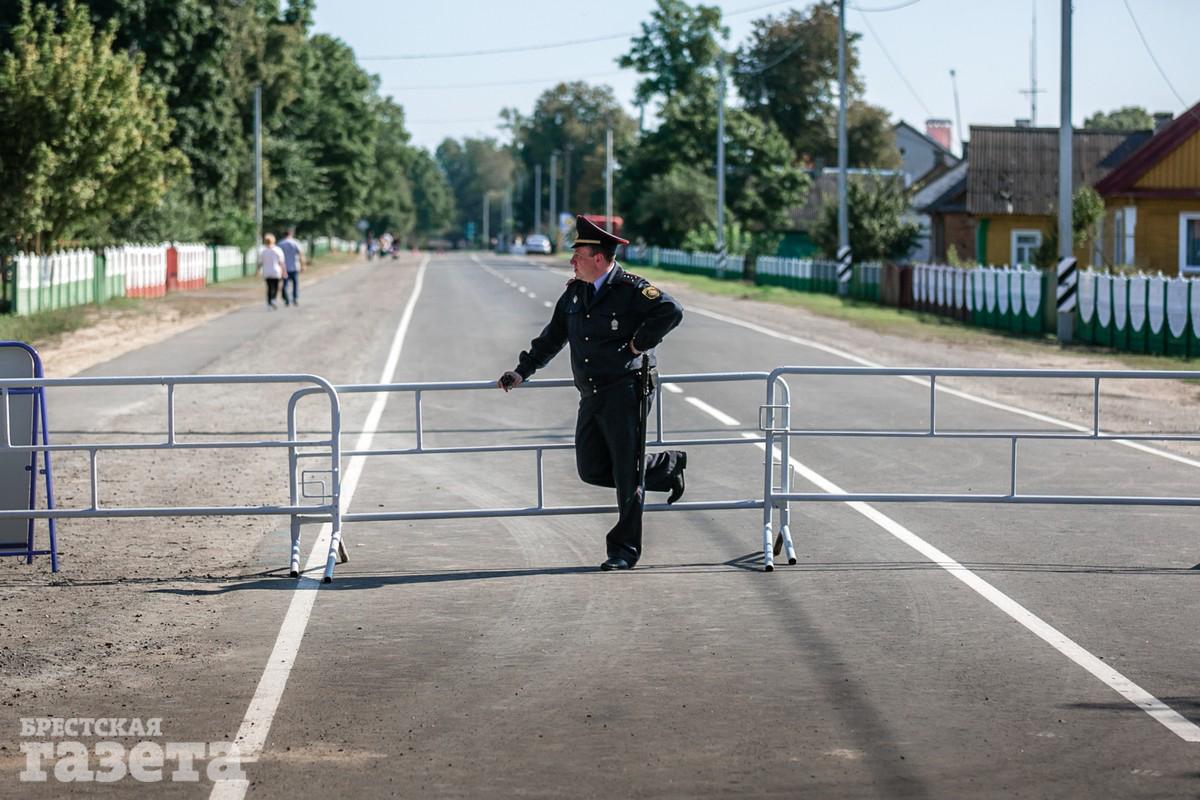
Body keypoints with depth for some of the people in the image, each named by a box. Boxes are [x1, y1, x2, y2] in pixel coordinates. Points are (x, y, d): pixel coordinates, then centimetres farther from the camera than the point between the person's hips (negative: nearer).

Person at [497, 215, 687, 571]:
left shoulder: (631, 289, -10)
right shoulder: (574, 292, 13)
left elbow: (671, 311, -22)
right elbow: (553, 336, 22)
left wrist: (639, 344, -18)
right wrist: (522, 371, 21)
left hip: (626, 393, -8)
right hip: (591, 396, 8)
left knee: (626, 475, -3)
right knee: (592, 470, 7)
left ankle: (625, 549, 5)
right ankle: (668, 467, 24)